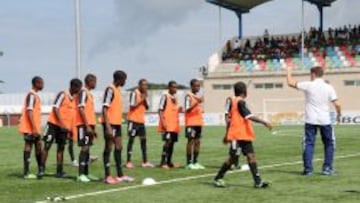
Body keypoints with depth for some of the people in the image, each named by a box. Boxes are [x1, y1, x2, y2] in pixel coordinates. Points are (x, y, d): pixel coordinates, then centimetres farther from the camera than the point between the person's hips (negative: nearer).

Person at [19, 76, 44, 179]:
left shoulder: (35, 95, 17)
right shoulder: (31, 95, -13)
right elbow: (29, 112, -21)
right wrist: (34, 128, -24)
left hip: (35, 128, 10)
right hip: (30, 128, -10)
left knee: (38, 146, 12)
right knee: (28, 146, -6)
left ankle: (40, 170, 18)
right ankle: (27, 173, -4)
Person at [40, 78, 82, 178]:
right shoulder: (62, 95, -9)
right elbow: (55, 108, -16)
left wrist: (70, 129, 12)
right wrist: (61, 123, -22)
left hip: (65, 127, 7)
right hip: (54, 124, -7)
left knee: (61, 148, 6)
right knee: (47, 145, -4)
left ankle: (59, 171, 8)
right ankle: (42, 169, 0)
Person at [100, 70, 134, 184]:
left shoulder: (117, 90, 14)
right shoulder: (110, 90, -14)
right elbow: (105, 109, -20)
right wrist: (108, 126, -25)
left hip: (117, 123, 9)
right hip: (110, 123, -9)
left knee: (119, 147, 11)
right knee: (109, 148, -4)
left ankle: (120, 175, 17)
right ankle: (107, 176, 0)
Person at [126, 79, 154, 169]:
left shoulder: (144, 94, 12)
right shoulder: (134, 93, -10)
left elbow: (147, 107, 10)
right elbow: (132, 106, -17)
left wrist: (145, 99, -5)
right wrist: (141, 100, -17)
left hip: (141, 120, 8)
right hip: (133, 120, -8)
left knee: (143, 139, 6)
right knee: (131, 139, -3)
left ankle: (145, 162, 9)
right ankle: (129, 162, 0)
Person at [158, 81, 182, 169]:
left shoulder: (175, 98, 16)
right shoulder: (165, 96, -6)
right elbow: (160, 110, -11)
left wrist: (179, 109, 4)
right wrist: (163, 122, -19)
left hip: (175, 125, 8)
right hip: (167, 125, -8)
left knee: (172, 142, 9)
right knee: (168, 141, -14)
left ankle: (169, 161, 16)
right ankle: (163, 162, -11)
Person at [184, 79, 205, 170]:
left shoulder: (198, 96, 16)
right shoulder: (189, 96, -8)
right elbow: (187, 110, -17)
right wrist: (197, 103, -27)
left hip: (198, 122, 8)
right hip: (191, 123, -8)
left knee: (197, 142, 7)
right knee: (191, 141, -7)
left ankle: (195, 162, 12)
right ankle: (189, 163, -5)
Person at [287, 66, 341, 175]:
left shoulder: (308, 85, -6)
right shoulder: (329, 87, -2)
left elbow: (290, 83, -1)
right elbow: (337, 104, -6)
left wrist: (289, 72, 16)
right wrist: (339, 114, 12)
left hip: (310, 120, -1)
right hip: (325, 120, 1)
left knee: (308, 144, 4)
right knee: (329, 144, 14)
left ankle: (308, 169, -2)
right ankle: (327, 168, 10)